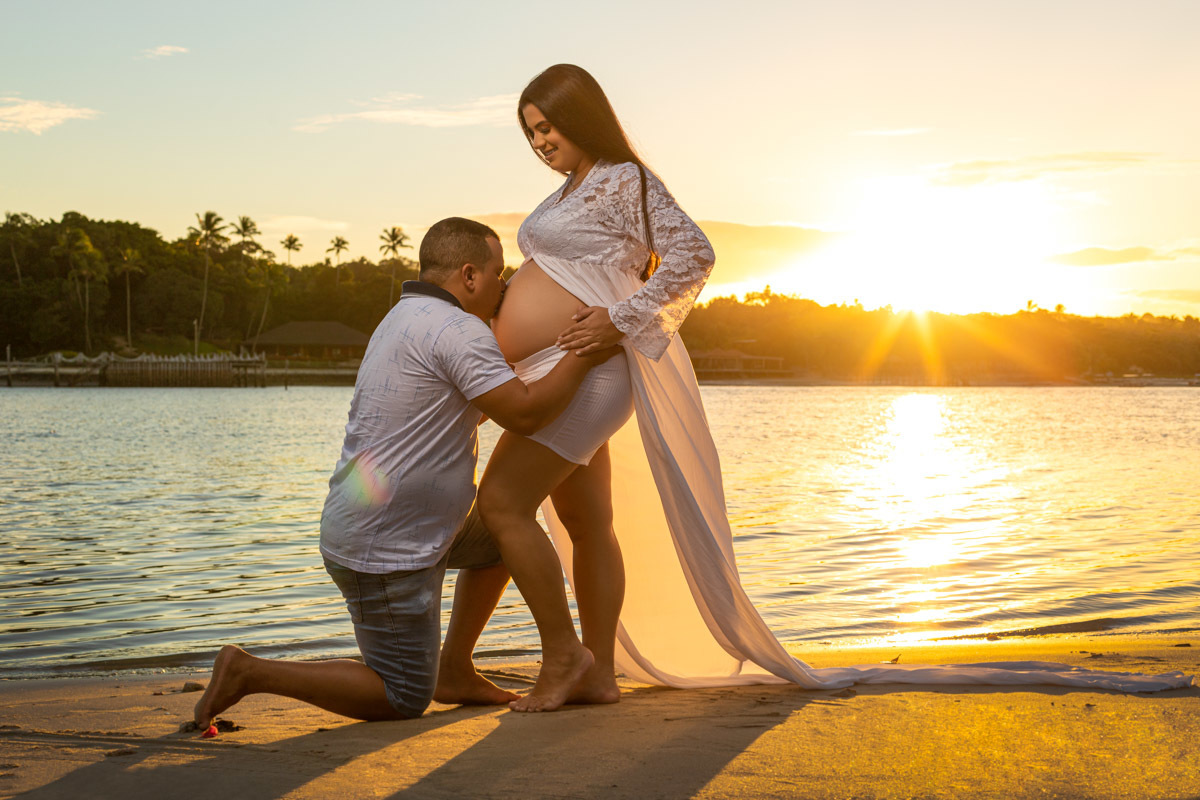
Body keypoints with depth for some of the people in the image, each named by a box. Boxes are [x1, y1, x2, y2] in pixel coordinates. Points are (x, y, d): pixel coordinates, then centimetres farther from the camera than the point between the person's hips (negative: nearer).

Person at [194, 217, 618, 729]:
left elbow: (472, 411, 25)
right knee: (404, 699, 1)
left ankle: (454, 672, 27)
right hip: (385, 548, -10)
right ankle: (248, 673, 0)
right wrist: (587, 357, -12)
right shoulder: (456, 329, -18)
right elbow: (524, 414, -23)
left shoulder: (408, 321, 14)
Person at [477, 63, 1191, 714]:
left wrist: (620, 319, -20)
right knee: (590, 526, 9)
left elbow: (693, 254, -18)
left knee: (503, 501, -17)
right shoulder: (572, 191, 20)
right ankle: (599, 673, 14)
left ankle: (564, 655, -10)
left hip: (578, 371, -11)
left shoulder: (623, 181, -10)